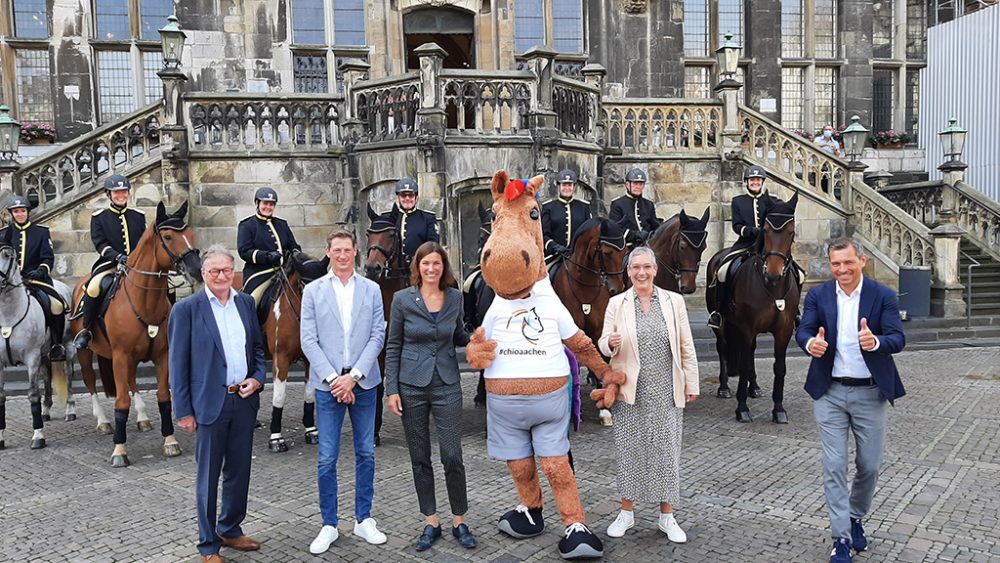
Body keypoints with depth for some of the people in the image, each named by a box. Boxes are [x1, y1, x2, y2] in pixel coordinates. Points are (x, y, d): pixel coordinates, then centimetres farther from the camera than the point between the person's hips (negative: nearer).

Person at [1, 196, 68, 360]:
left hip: (37, 279, -2)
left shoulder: (42, 232, 10)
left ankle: (56, 346, -9)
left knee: (57, 306, -25)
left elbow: (48, 258, 3)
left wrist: (41, 271, -16)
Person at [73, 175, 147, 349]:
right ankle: (86, 330, -11)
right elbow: (99, 243, -5)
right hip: (109, 264, -3)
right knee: (94, 288, -30)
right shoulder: (99, 217, 6)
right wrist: (117, 256, -22)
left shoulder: (139, 216, 14)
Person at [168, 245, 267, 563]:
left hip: (245, 400, 5)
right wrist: (183, 411, -8)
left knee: (239, 471, 16)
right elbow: (178, 364, -6)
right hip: (210, 403, -5)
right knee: (208, 477, 8)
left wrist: (258, 378, -3)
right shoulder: (187, 308, -7)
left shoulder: (245, 302, 7)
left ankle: (230, 530, 35)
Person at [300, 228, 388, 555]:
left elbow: (377, 336, -1)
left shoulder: (371, 289, 4)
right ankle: (329, 525, 17)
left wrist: (354, 376, -11)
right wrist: (333, 378, -13)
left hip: (363, 383, 1)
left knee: (366, 453, 9)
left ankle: (364, 520, 23)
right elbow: (309, 341, -3)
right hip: (328, 385, -1)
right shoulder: (313, 291, 2)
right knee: (327, 458, 3)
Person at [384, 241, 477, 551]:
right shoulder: (402, 299, -4)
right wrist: (392, 390, -4)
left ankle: (459, 522, 16)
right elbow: (393, 347, 0)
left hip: (446, 384, 1)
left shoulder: (455, 297, 1)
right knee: (420, 458, 8)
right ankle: (431, 522, 22)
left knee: (452, 456, -1)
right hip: (412, 386, 0)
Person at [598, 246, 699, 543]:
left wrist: (691, 385, 4)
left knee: (666, 450, 5)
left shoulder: (674, 301, 3)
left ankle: (667, 516, 20)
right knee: (630, 449, 8)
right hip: (630, 392, 0)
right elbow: (603, 343, -1)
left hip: (666, 392, 0)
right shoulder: (616, 303, 1)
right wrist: (611, 343, -24)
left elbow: (686, 348, 5)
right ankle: (626, 512, 24)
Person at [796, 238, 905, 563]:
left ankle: (856, 518, 38)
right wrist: (810, 343, -32)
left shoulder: (883, 296, -5)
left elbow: (898, 339, -12)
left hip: (871, 393, 0)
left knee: (870, 466, 12)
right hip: (830, 393, 0)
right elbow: (803, 330, -8)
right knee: (834, 467, 1)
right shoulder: (818, 295, 0)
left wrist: (875, 342, -35)